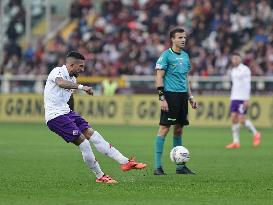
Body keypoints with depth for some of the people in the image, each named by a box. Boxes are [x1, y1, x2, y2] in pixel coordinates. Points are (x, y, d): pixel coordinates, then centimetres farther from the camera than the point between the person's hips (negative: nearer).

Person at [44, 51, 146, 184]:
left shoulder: (72, 79, 16)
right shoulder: (57, 72, -13)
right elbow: (61, 83, -37)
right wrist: (81, 87, -48)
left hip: (66, 112, 9)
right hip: (55, 116, -9)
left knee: (92, 134, 0)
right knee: (83, 142, -15)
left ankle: (125, 162, -1)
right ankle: (100, 176, -6)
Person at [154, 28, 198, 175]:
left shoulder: (185, 56, 16)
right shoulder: (166, 55, -6)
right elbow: (159, 77, -10)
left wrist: (190, 96, 20)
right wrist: (161, 97, -16)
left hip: (182, 95, 7)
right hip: (170, 95, -7)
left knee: (179, 129, 10)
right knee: (164, 128, -8)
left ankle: (180, 166, 14)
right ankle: (157, 166, -6)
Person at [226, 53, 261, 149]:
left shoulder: (245, 70, -7)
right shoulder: (233, 71, 16)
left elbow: (247, 85, -12)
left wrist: (246, 99, -18)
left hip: (242, 99, -7)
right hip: (234, 98, 7)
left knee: (242, 120, -10)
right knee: (234, 119, -1)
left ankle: (255, 134, 10)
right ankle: (236, 142, -1)